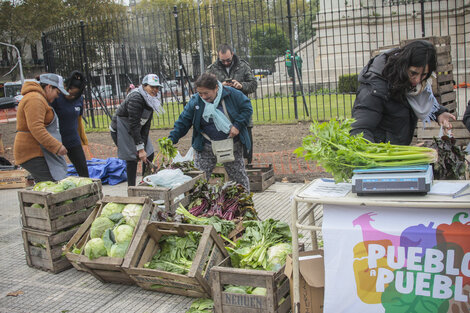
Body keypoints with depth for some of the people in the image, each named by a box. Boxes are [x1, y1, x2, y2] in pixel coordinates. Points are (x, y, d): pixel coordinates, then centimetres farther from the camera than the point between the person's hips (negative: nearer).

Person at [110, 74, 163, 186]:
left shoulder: (151, 99, -3)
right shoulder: (136, 99, -29)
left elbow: (147, 124, -4)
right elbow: (134, 125, -31)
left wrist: (143, 146, -11)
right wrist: (140, 148, -31)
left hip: (136, 130, 9)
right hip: (121, 129, -8)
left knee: (149, 154, 7)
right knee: (132, 158, -11)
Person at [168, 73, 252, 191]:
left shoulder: (233, 94, -11)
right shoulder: (195, 101, -7)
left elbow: (247, 108, -3)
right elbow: (183, 121, -4)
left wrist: (237, 125, -15)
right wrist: (172, 139, -15)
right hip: (205, 148, 1)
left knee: (240, 177, 11)